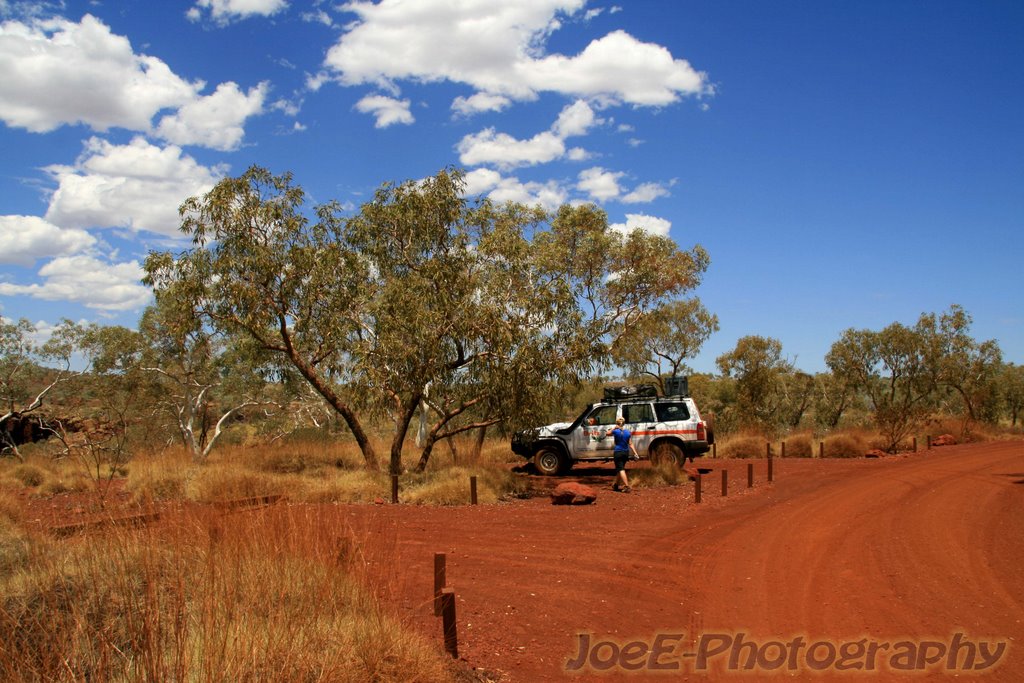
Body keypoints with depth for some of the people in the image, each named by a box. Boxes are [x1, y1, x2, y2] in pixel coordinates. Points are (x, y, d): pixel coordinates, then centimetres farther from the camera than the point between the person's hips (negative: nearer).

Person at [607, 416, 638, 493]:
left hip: (618, 452, -5)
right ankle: (616, 485, 31)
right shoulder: (628, 432, 1)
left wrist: (614, 428, 9)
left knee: (621, 469, -8)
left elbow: (608, 433, 10)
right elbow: (630, 444, -1)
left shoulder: (615, 431, -10)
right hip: (626, 452, 5)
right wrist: (635, 453, 0)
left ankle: (627, 486, -22)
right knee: (619, 469, 20)